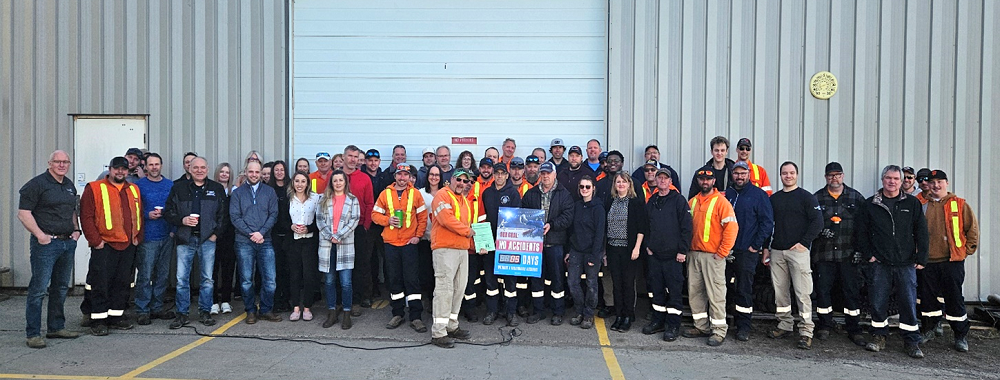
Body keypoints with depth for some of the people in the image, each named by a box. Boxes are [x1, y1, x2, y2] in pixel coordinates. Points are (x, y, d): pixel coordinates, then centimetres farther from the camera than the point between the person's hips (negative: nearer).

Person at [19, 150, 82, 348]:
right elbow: (23, 213, -11)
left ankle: (56, 327, 25)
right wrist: (40, 235, -17)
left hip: (68, 242, 8)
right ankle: (33, 334, 2)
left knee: (61, 287, 14)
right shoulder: (37, 184, -7)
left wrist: (76, 229, 11)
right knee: (38, 289, -5)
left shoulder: (70, 185, 16)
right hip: (46, 243, -7)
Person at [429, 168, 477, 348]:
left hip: (463, 249, 9)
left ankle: (451, 326, 22)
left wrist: (472, 244, 16)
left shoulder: (464, 200, 21)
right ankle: (438, 333, -7)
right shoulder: (442, 195, -6)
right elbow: (446, 219, -20)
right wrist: (467, 231, -10)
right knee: (444, 288, -10)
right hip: (445, 248, -9)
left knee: (459, 288, 12)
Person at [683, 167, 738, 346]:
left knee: (716, 294, -4)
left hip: (713, 256, -6)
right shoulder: (692, 202, 12)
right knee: (694, 291, 10)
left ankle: (719, 331, 4)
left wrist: (722, 252, -13)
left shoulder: (721, 202, -6)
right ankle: (702, 326, 22)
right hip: (693, 254, 6)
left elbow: (732, 228, -12)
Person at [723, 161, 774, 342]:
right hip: (726, 250, 4)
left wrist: (756, 246, -8)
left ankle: (743, 326, 7)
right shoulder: (726, 194, 12)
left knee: (744, 289, -1)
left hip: (747, 252, -4)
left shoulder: (759, 195, -1)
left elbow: (767, 222, -4)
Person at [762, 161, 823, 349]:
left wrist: (804, 243, -12)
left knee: (802, 292, -6)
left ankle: (806, 331, 0)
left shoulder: (806, 197, 0)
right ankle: (785, 325, 19)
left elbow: (817, 222, -6)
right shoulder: (774, 199, 14)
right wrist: (766, 248, 13)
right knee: (780, 291, 8)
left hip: (798, 251, -5)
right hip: (776, 252, 5)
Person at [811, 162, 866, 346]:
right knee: (823, 289, 4)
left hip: (849, 253, 0)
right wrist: (820, 231, -13)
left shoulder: (856, 197, 6)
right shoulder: (817, 198, 6)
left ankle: (853, 329, 13)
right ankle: (825, 325, 20)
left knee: (852, 290, 2)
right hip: (823, 253, 0)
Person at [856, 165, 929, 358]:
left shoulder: (912, 204, 7)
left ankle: (911, 341, 10)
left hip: (906, 264, 0)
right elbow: (862, 232, 9)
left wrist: (921, 258, 1)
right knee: (878, 301, 1)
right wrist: (868, 254, 0)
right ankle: (878, 336, 16)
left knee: (908, 302, 0)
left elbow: (921, 232, 6)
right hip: (880, 263, 0)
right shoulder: (870, 205, 6)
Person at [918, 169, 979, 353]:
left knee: (954, 298, 0)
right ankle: (928, 331, 22)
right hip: (927, 262, 2)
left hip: (952, 261, -2)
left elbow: (972, 228, 6)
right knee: (927, 298, 8)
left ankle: (961, 336, 13)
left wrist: (967, 250, 1)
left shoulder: (960, 205, 3)